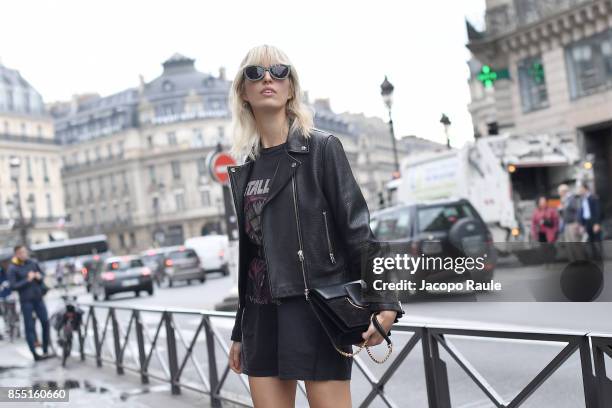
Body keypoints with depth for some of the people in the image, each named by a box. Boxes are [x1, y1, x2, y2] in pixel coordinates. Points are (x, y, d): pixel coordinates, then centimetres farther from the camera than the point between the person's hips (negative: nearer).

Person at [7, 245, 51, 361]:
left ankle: (45, 351, 14)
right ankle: (35, 354, 4)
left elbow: (43, 274, 15)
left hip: (38, 298, 4)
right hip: (26, 301, -4)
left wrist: (39, 277, -7)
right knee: (29, 327, 0)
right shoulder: (12, 268, -7)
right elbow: (13, 286, -12)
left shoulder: (33, 263, 4)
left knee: (45, 322, 2)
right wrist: (27, 280, -20)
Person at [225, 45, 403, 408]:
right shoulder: (243, 169, 12)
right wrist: (240, 333, 17)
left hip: (318, 307, -5)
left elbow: (357, 228, -7)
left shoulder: (322, 148, -3)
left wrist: (384, 303, -18)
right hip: (263, 315, 5)